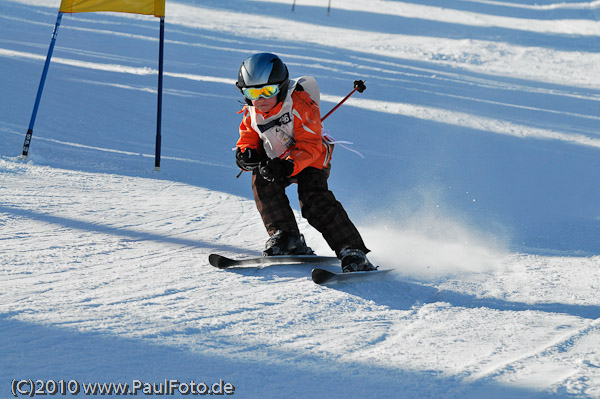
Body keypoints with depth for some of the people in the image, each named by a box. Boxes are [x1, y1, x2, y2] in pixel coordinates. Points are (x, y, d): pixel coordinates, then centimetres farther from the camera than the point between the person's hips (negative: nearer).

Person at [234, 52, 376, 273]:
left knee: (313, 201, -27)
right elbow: (249, 138, 5)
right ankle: (286, 237, -19)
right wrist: (246, 153, -21)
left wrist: (287, 167, -45)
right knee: (261, 181, -25)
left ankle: (351, 251, -26)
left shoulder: (301, 104, -26)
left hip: (310, 160, -6)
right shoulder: (252, 113, -7)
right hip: (277, 160, 6)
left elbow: (310, 146, -29)